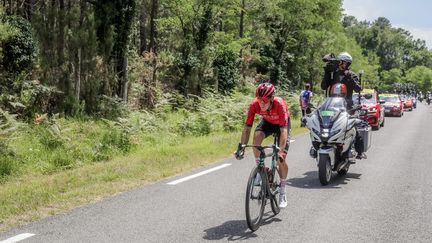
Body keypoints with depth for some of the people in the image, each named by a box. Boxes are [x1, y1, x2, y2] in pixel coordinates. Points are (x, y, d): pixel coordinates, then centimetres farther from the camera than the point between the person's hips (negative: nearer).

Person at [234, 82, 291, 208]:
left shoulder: (280, 104, -40)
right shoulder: (254, 105, -32)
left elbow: (283, 130, -43)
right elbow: (247, 128, -29)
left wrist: (281, 150, -52)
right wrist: (241, 147, -38)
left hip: (282, 123, -2)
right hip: (267, 122, 2)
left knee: (281, 158, -11)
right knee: (257, 136, -33)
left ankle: (282, 192, 6)